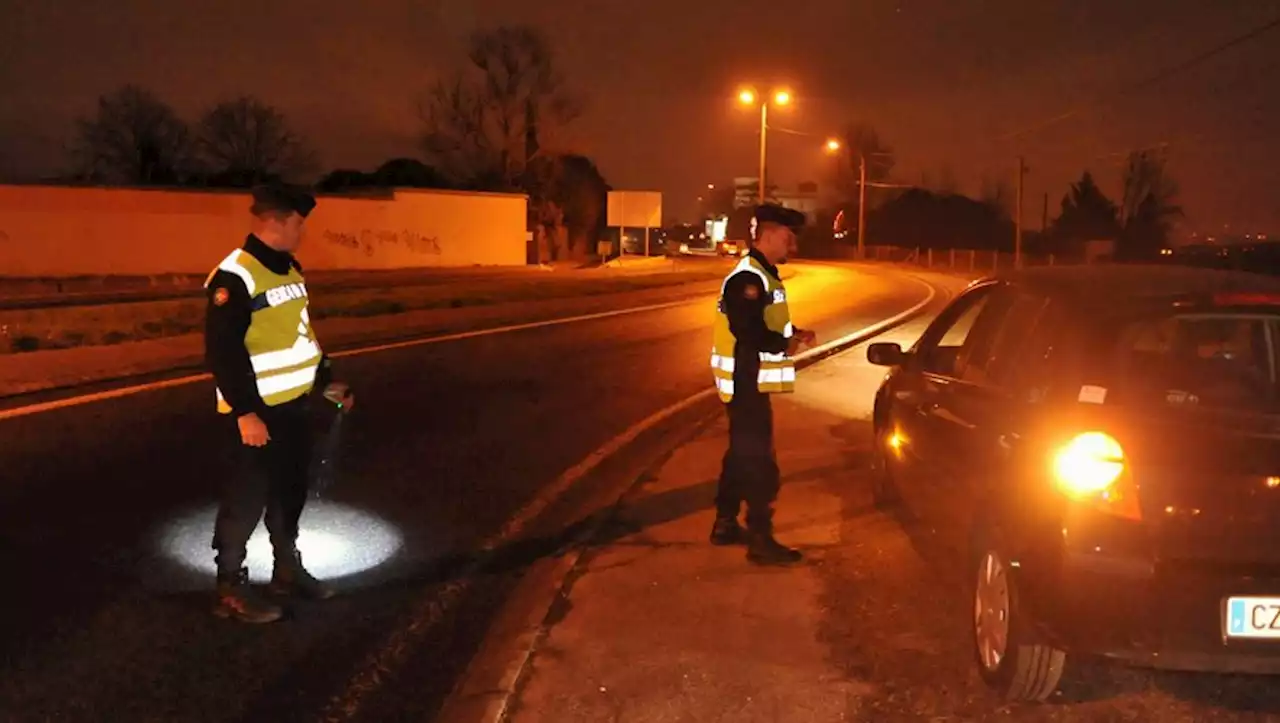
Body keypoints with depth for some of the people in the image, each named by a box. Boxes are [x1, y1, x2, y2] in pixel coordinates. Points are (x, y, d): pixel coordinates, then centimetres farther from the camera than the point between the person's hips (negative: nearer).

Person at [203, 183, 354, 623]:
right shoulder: (235, 277, -18)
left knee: (291, 490, 19)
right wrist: (244, 412, -24)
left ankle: (288, 569, 34)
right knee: (248, 497, 0)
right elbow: (222, 351, -22)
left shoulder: (290, 268, 11)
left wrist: (326, 382, 19)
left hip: (295, 404, 9)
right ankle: (230, 588, 13)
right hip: (259, 411, -9)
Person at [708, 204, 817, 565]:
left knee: (743, 453, 19)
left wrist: (793, 333, 2)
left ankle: (725, 524, 30)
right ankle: (761, 540, 0)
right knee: (760, 461, -6)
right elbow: (749, 333, -27)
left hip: (749, 382, 11)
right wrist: (786, 344, -13)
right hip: (747, 382, -11)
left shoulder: (762, 275, 15)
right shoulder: (748, 277, -19)